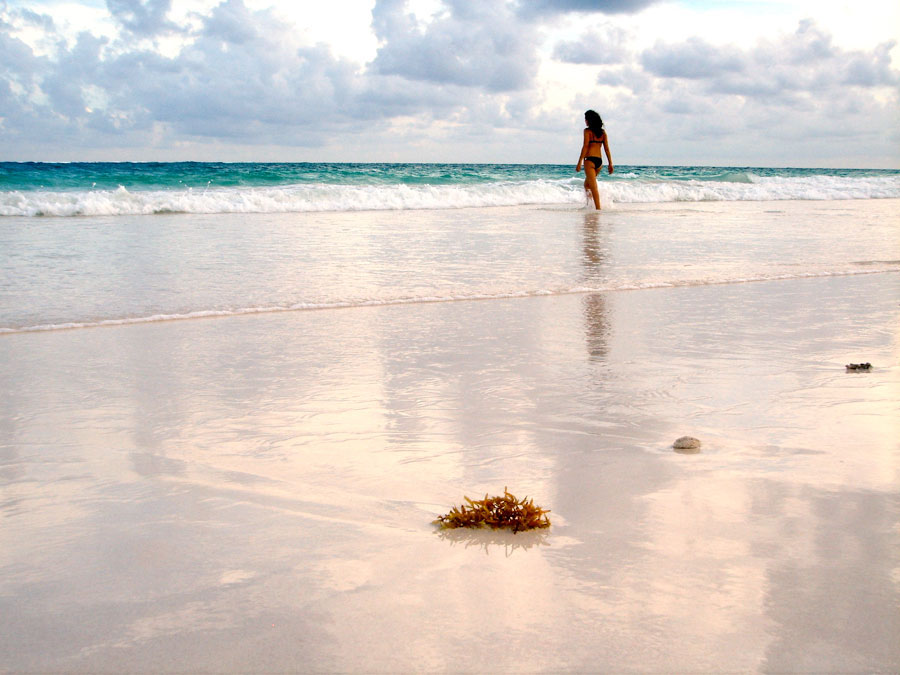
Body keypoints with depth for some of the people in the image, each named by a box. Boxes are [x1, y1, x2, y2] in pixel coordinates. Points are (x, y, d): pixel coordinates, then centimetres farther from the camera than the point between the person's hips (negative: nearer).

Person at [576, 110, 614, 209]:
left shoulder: (588, 131, -5)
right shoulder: (603, 132, 12)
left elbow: (585, 146, -11)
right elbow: (606, 148, 9)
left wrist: (579, 162, -11)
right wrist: (610, 163, 11)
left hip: (590, 160, -7)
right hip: (599, 161, 7)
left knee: (593, 187, -9)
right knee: (587, 184, 22)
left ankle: (598, 208, -15)